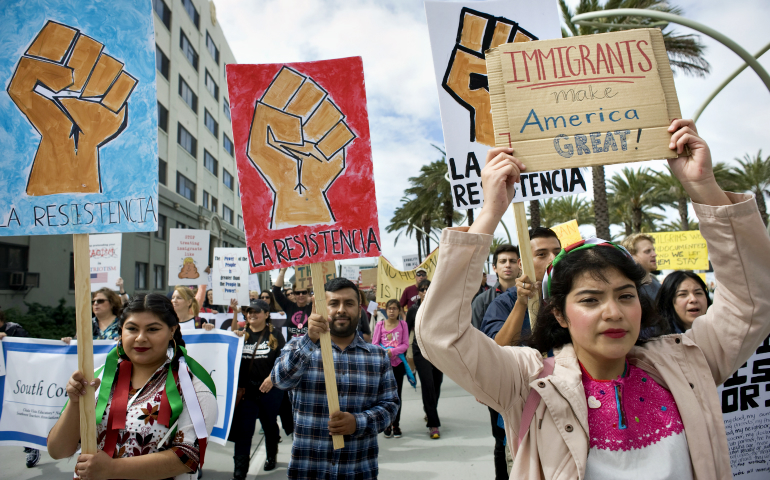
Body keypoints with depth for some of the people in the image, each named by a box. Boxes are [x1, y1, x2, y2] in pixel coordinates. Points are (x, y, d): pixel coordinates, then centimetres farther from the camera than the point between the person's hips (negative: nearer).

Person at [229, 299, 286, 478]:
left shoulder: (275, 335, -2)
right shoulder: (241, 334, 4)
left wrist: (272, 377, -17)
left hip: (270, 389, -1)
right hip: (245, 390, 1)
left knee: (270, 425, 17)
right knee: (243, 429, -2)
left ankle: (271, 457, 38)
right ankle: (240, 469, 6)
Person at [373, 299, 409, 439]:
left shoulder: (402, 324, 0)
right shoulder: (380, 325, 0)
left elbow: (405, 344, -3)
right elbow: (374, 344, -1)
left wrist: (393, 351, -18)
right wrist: (384, 352, -18)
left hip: (398, 363, 0)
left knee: (397, 395, 7)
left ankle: (396, 425, 18)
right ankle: (387, 424, 17)